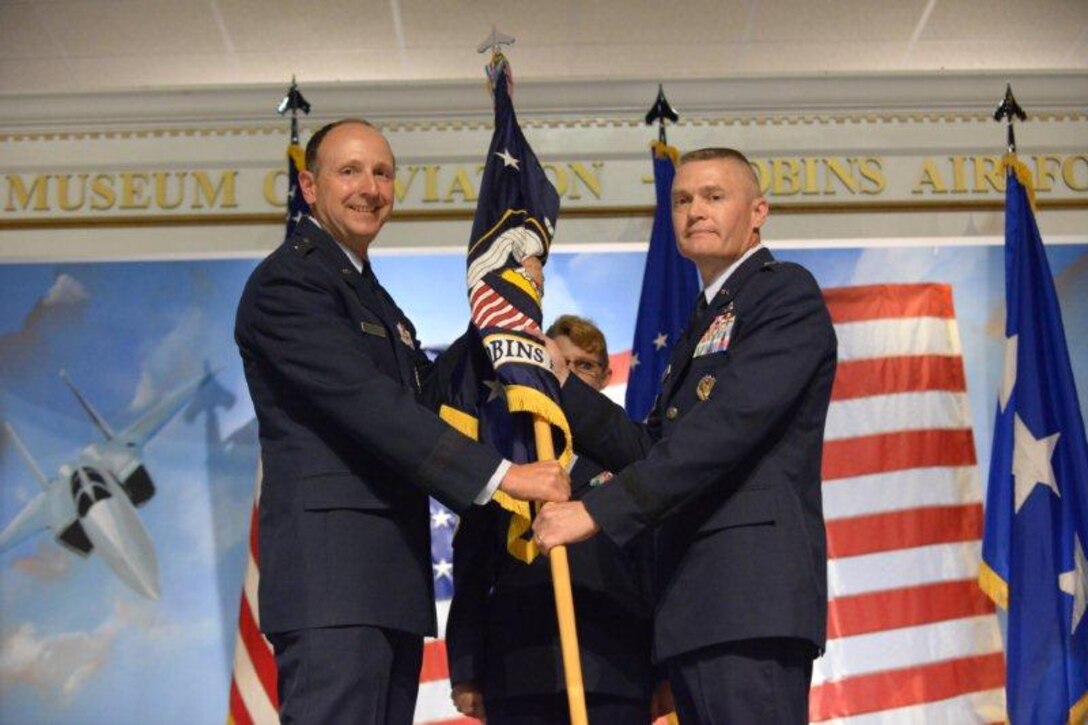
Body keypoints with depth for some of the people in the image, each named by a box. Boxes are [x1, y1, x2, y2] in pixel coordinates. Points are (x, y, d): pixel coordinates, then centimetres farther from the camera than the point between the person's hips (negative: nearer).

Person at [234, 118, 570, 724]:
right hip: (330, 573, -9)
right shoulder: (288, 280, -6)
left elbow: (433, 393, 24)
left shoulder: (372, 294, 26)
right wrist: (500, 474, -20)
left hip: (391, 580, 10)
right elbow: (367, 403, -17)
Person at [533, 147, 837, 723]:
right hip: (695, 602, 9)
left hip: (751, 592, -9)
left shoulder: (786, 292, -2)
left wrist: (597, 510, -19)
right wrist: (559, 380, 12)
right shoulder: (704, 323, 27)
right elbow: (651, 451, 21)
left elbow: (728, 425, -16)